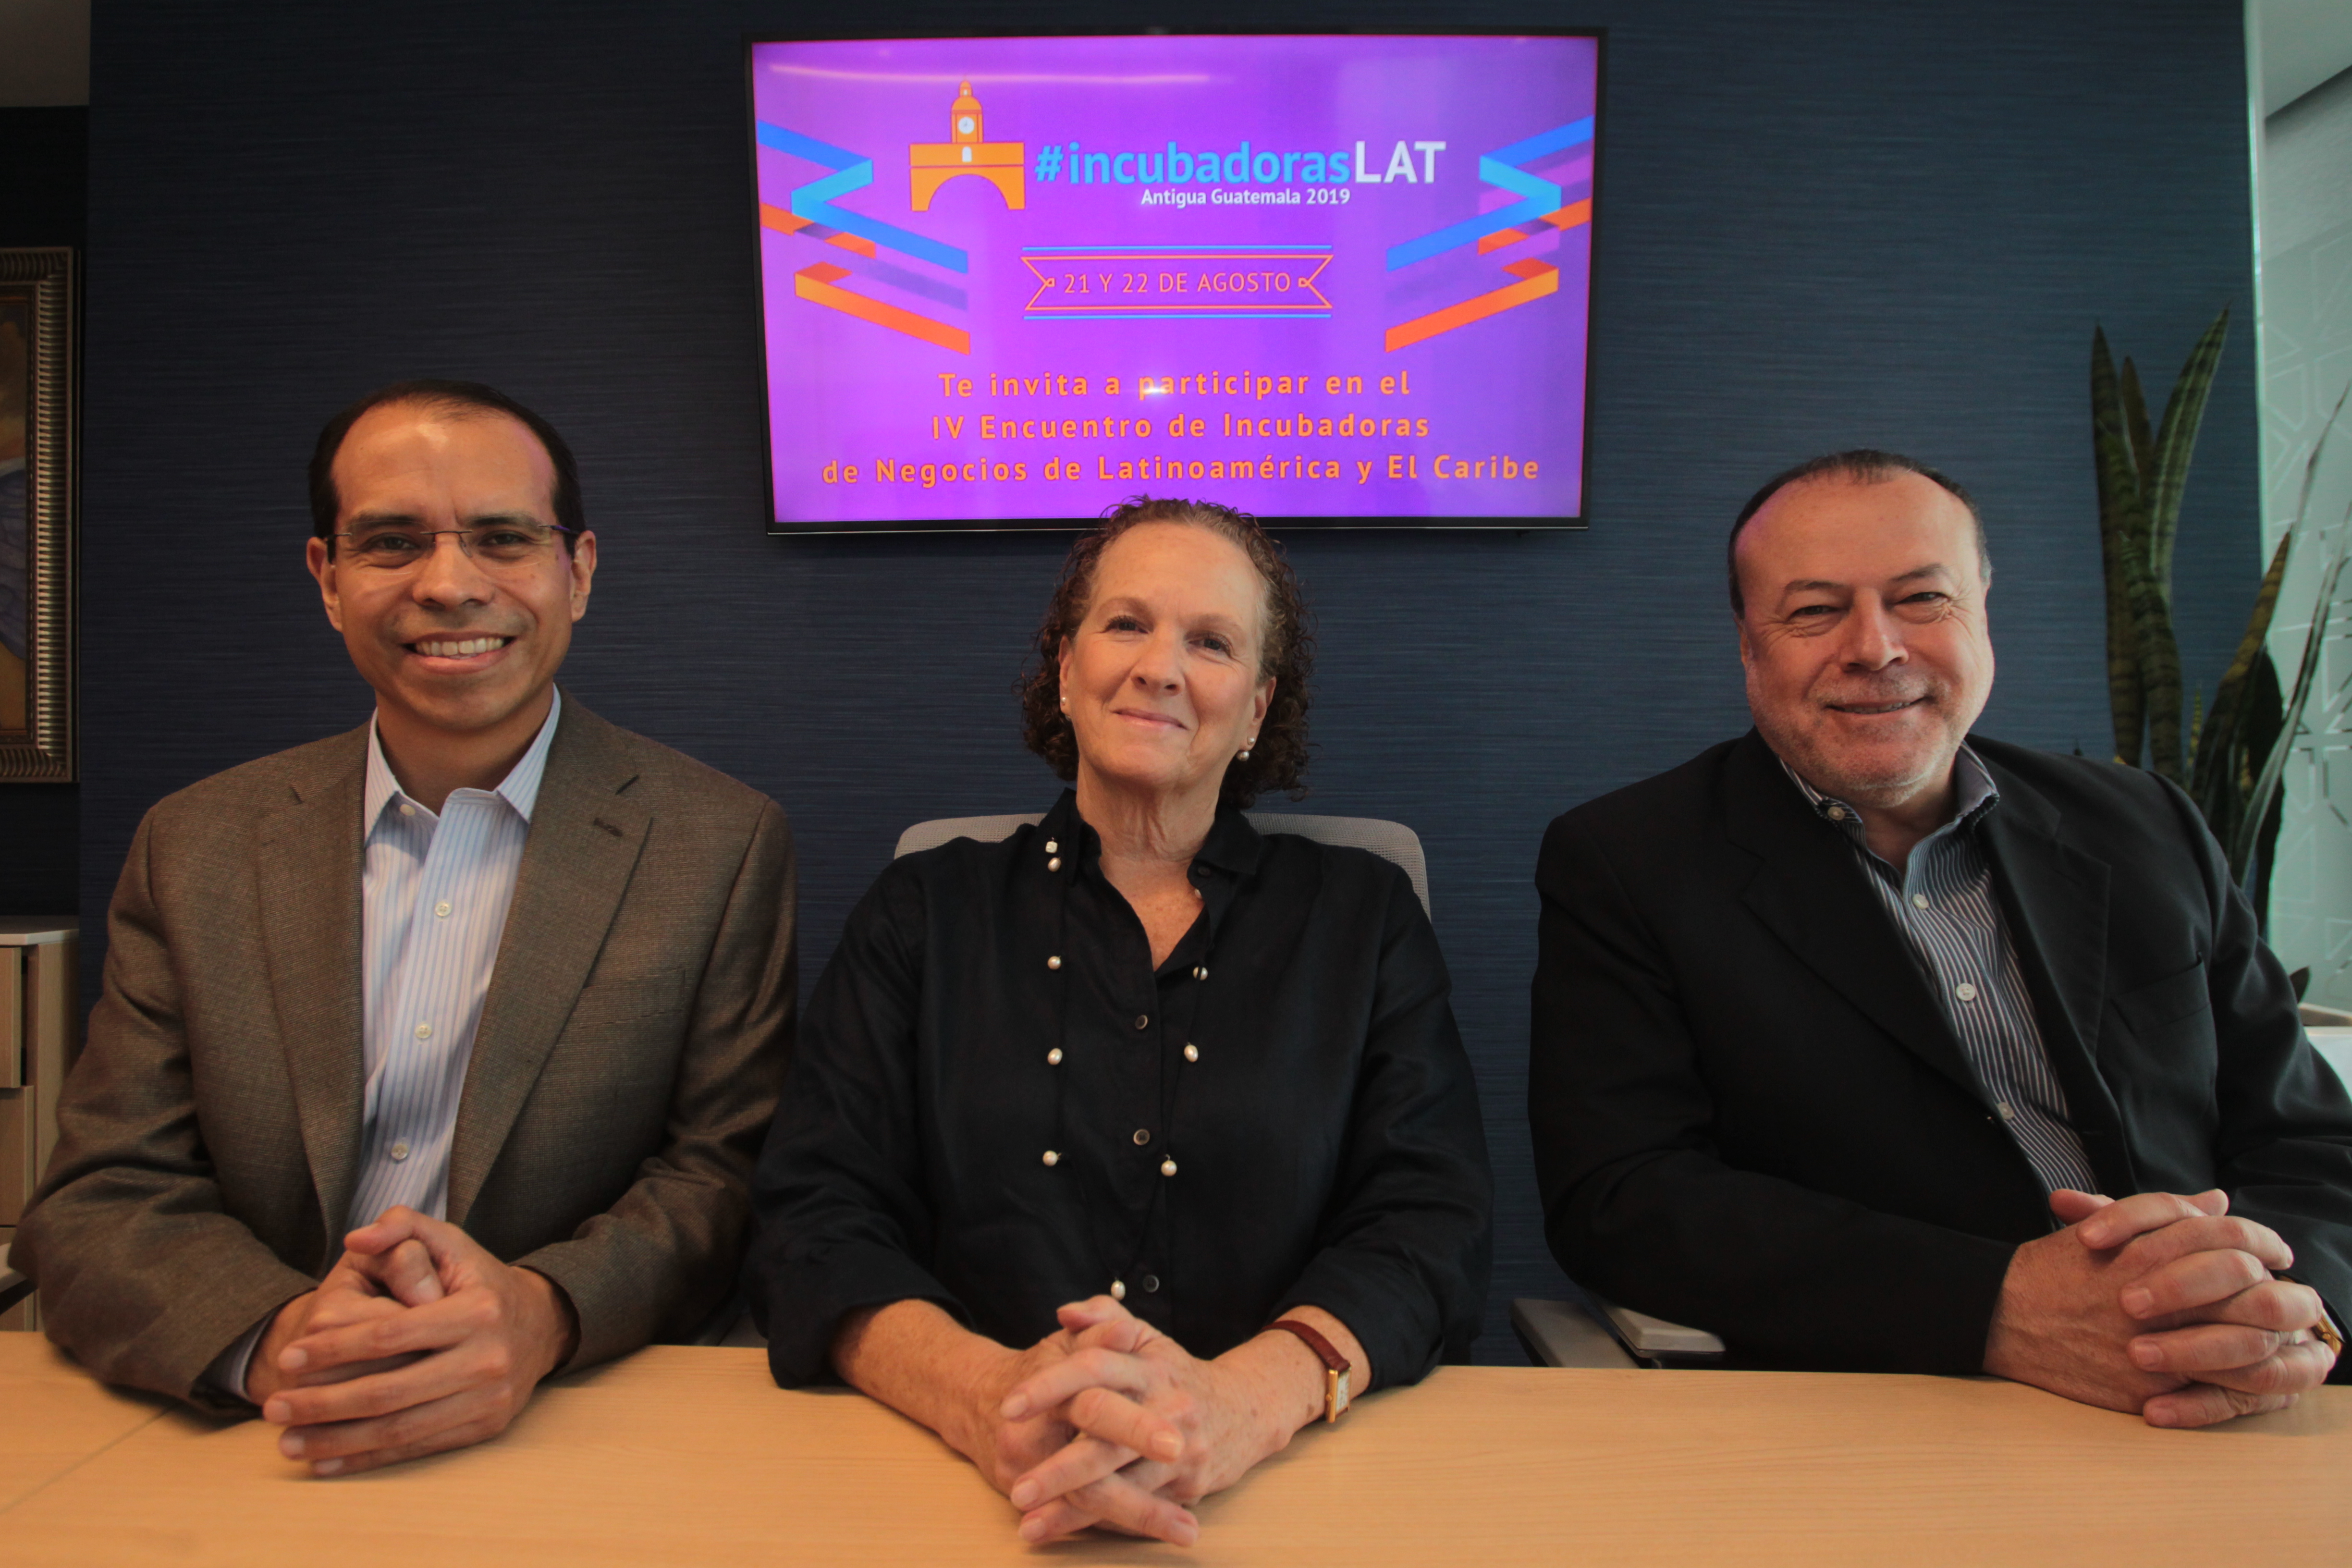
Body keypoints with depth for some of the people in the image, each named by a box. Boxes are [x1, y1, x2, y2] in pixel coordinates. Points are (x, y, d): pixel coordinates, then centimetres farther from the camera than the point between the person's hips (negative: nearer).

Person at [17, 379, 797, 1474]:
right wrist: (278, 1339, -18)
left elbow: (729, 1176, -2)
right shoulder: (194, 848, 7)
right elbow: (96, 1203, 3)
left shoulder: (721, 844, -1)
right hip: (268, 1455, 3)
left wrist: (541, 1315, -23)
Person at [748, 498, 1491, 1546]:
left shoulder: (1364, 917, 8)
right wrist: (986, 1398, -21)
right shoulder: (926, 912, 8)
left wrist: (1240, 1402, -22)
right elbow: (816, 1218, 0)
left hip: (1285, 1487, 0)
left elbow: (1430, 1225, -1)